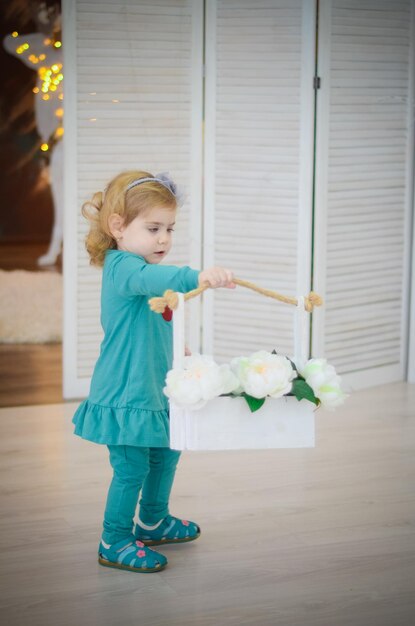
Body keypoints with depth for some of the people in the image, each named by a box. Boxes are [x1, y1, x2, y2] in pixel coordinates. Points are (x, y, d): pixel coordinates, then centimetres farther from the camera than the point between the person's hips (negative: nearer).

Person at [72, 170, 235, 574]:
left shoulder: (137, 268, 13)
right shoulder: (122, 267, -20)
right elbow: (154, 278, -44)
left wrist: (174, 348, 36)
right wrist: (199, 276, -59)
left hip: (152, 390, 11)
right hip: (125, 395, -10)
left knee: (165, 454, 22)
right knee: (131, 467, -4)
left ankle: (152, 522, 41)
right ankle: (114, 543, 10)